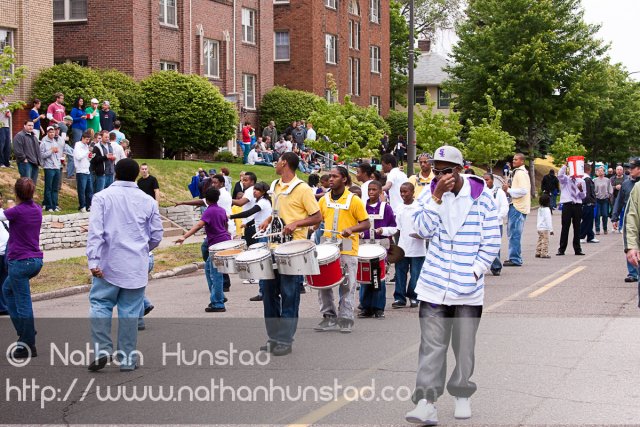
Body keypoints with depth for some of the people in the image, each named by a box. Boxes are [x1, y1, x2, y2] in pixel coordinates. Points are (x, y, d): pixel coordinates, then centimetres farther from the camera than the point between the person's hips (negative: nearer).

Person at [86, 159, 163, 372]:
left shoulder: (102, 197, -3)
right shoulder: (148, 201, 3)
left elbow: (95, 231, -12)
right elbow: (157, 236, 7)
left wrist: (93, 260, -14)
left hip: (109, 265, -2)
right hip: (137, 266, 2)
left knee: (100, 304, 9)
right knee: (130, 311, 6)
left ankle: (102, 349, -5)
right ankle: (127, 359, 9)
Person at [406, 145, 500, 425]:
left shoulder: (481, 197, -3)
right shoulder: (429, 194, 2)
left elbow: (491, 242, 0)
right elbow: (424, 230, -12)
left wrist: (475, 271, -8)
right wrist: (437, 197, -18)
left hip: (469, 287, 0)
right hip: (434, 285, 1)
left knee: (465, 346, 10)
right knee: (432, 345, -5)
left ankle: (462, 395, 27)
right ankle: (426, 402, -7)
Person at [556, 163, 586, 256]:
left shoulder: (581, 181, 9)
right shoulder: (565, 179, 5)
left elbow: (583, 196, 10)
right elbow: (560, 175, -19)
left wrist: (581, 190, -10)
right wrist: (565, 165, -26)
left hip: (578, 206, 2)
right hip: (567, 205, -2)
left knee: (577, 227, 7)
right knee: (565, 227, -1)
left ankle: (577, 249, 14)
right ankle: (562, 249, 2)